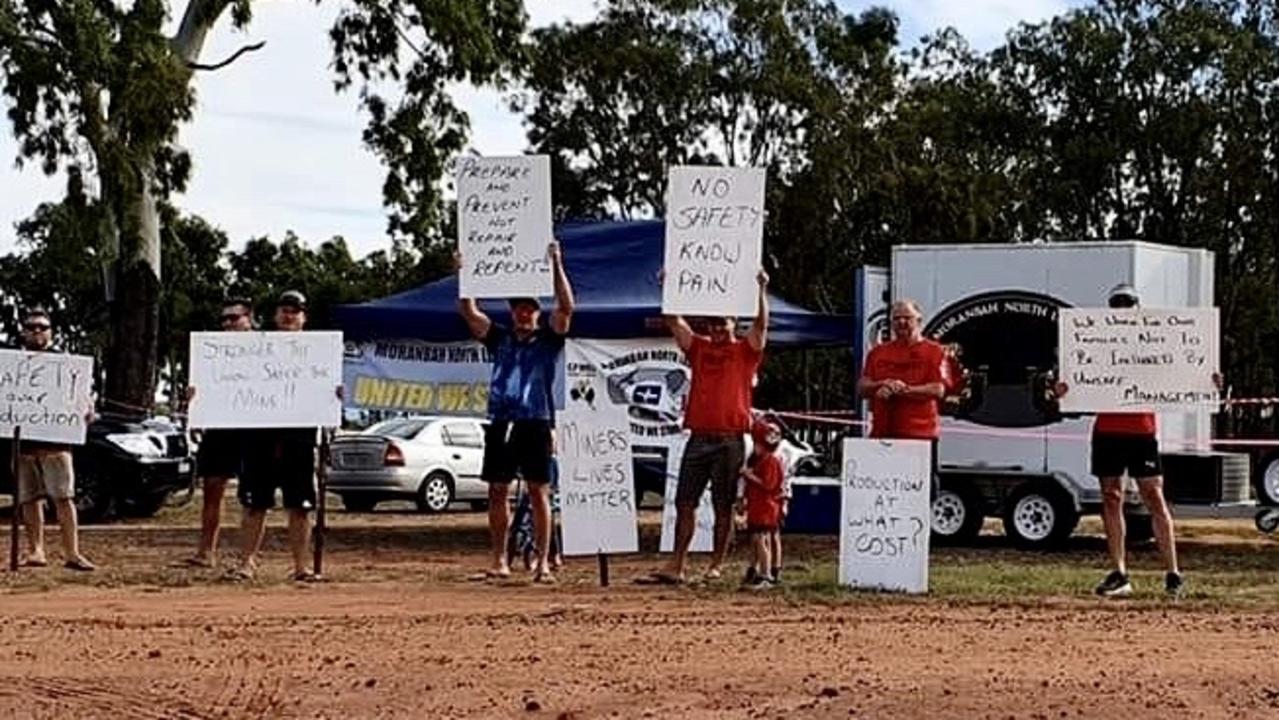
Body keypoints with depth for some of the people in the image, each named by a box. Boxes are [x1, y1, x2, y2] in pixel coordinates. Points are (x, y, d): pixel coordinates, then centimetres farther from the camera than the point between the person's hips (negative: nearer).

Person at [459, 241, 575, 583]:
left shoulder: (548, 339, 6)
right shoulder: (500, 338, 15)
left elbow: (566, 307, -9)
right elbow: (469, 312, 9)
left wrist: (557, 266, -14)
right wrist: (464, 274, -1)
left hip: (535, 423, -4)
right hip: (500, 423, 4)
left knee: (539, 493, -2)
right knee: (497, 492, 6)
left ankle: (543, 563, -1)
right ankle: (499, 562, 14)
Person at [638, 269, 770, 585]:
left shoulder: (746, 351, 6)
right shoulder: (698, 348, 15)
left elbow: (761, 324, -9)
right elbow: (674, 321, 9)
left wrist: (762, 290, -19)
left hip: (730, 440, -3)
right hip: (698, 437, 4)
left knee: (723, 507, 2)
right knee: (684, 503, 1)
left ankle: (716, 566, 7)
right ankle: (676, 566, 3)